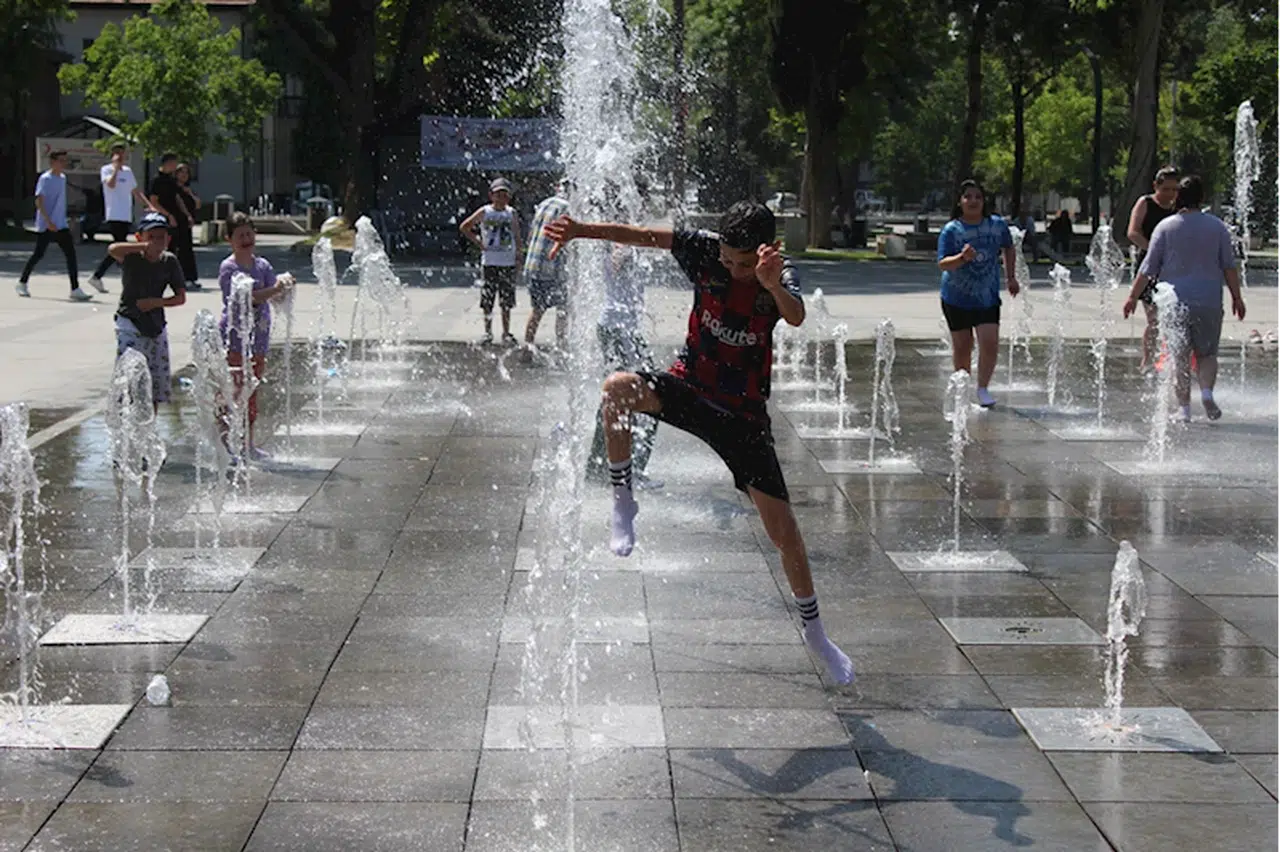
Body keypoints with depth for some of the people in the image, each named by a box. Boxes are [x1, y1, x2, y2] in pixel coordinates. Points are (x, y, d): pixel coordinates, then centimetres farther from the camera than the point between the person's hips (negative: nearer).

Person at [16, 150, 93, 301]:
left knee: (71, 254, -5)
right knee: (39, 254, 1)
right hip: (45, 225, -7)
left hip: (60, 225, 7)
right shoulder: (45, 179, -12)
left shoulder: (62, 178, 13)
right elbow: (39, 201, -19)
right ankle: (22, 283, 20)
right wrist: (48, 221, -27)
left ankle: (75, 289, -11)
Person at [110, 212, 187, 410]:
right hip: (130, 325, -5)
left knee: (156, 386, 11)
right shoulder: (132, 258, -9)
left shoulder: (169, 262, 2)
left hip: (156, 327, 5)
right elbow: (112, 249, -33)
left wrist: (157, 302, -13)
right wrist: (145, 246, -37)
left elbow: (181, 297, 2)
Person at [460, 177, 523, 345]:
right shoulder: (485, 212, -1)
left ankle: (506, 333, 11)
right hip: (489, 261, -1)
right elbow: (464, 227, 5)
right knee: (487, 301, 1)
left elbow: (517, 237, 11)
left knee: (507, 302, 4)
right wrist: (478, 242, -1)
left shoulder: (512, 213, 4)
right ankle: (488, 332, 12)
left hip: (508, 263, 1)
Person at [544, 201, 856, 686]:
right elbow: (643, 236, -12)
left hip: (743, 412, -1)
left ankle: (814, 631, 18)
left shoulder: (783, 279, -14)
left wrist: (773, 287, -57)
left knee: (783, 529, -3)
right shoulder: (707, 251, -10)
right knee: (617, 389, -31)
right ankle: (623, 505, -13)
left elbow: (796, 317, -35)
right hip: (690, 386, 1)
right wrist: (582, 230, -25)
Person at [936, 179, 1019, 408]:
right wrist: (963, 257, -40)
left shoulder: (997, 225, -1)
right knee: (962, 348, 8)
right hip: (957, 297, -2)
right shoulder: (951, 230, -12)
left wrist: (1010, 276, 15)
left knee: (990, 344, -13)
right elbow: (943, 263, -22)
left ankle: (982, 389, 1)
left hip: (988, 297, 2)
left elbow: (1008, 247, 19)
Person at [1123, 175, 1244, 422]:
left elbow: (1149, 267, -3)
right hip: (1208, 302, 1)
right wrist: (1237, 297, 12)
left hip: (1175, 300, -1)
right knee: (1206, 353, 12)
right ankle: (1207, 391, -15)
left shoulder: (1166, 226, -1)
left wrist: (1133, 296, 2)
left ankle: (1184, 407, 5)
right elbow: (1229, 266, 3)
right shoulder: (1217, 226, 2)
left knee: (1179, 356, 7)